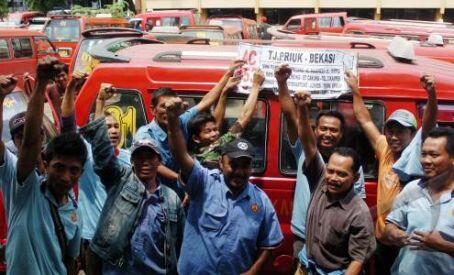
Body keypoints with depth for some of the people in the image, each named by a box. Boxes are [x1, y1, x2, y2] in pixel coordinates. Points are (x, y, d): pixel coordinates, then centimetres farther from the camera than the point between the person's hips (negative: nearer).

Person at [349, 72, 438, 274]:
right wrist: (355, 90, 16)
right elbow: (364, 120, 12)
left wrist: (432, 95, -45)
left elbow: (428, 126, -29)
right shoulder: (385, 150, 2)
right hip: (382, 241, 5)